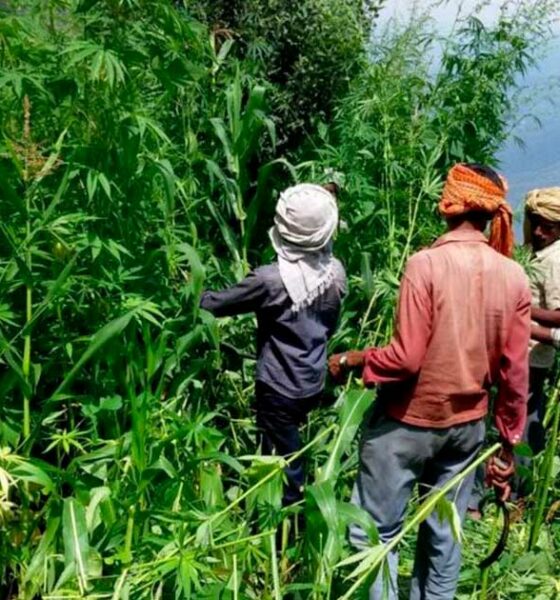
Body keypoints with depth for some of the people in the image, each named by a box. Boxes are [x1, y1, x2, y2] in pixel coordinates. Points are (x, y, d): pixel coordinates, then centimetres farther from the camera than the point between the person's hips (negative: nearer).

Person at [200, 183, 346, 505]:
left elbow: (219, 304, -11)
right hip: (314, 383, 7)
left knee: (285, 462, 11)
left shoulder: (271, 278, -26)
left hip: (280, 388, -6)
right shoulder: (336, 271, -7)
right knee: (284, 451, 27)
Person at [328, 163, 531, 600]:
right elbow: (515, 373, -1)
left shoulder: (427, 263, -18)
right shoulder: (514, 277, -4)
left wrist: (351, 360, -3)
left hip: (409, 423, -5)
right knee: (443, 535, 18)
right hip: (467, 425, 5)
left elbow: (405, 358, -20)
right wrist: (508, 444, 10)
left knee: (375, 532, 8)